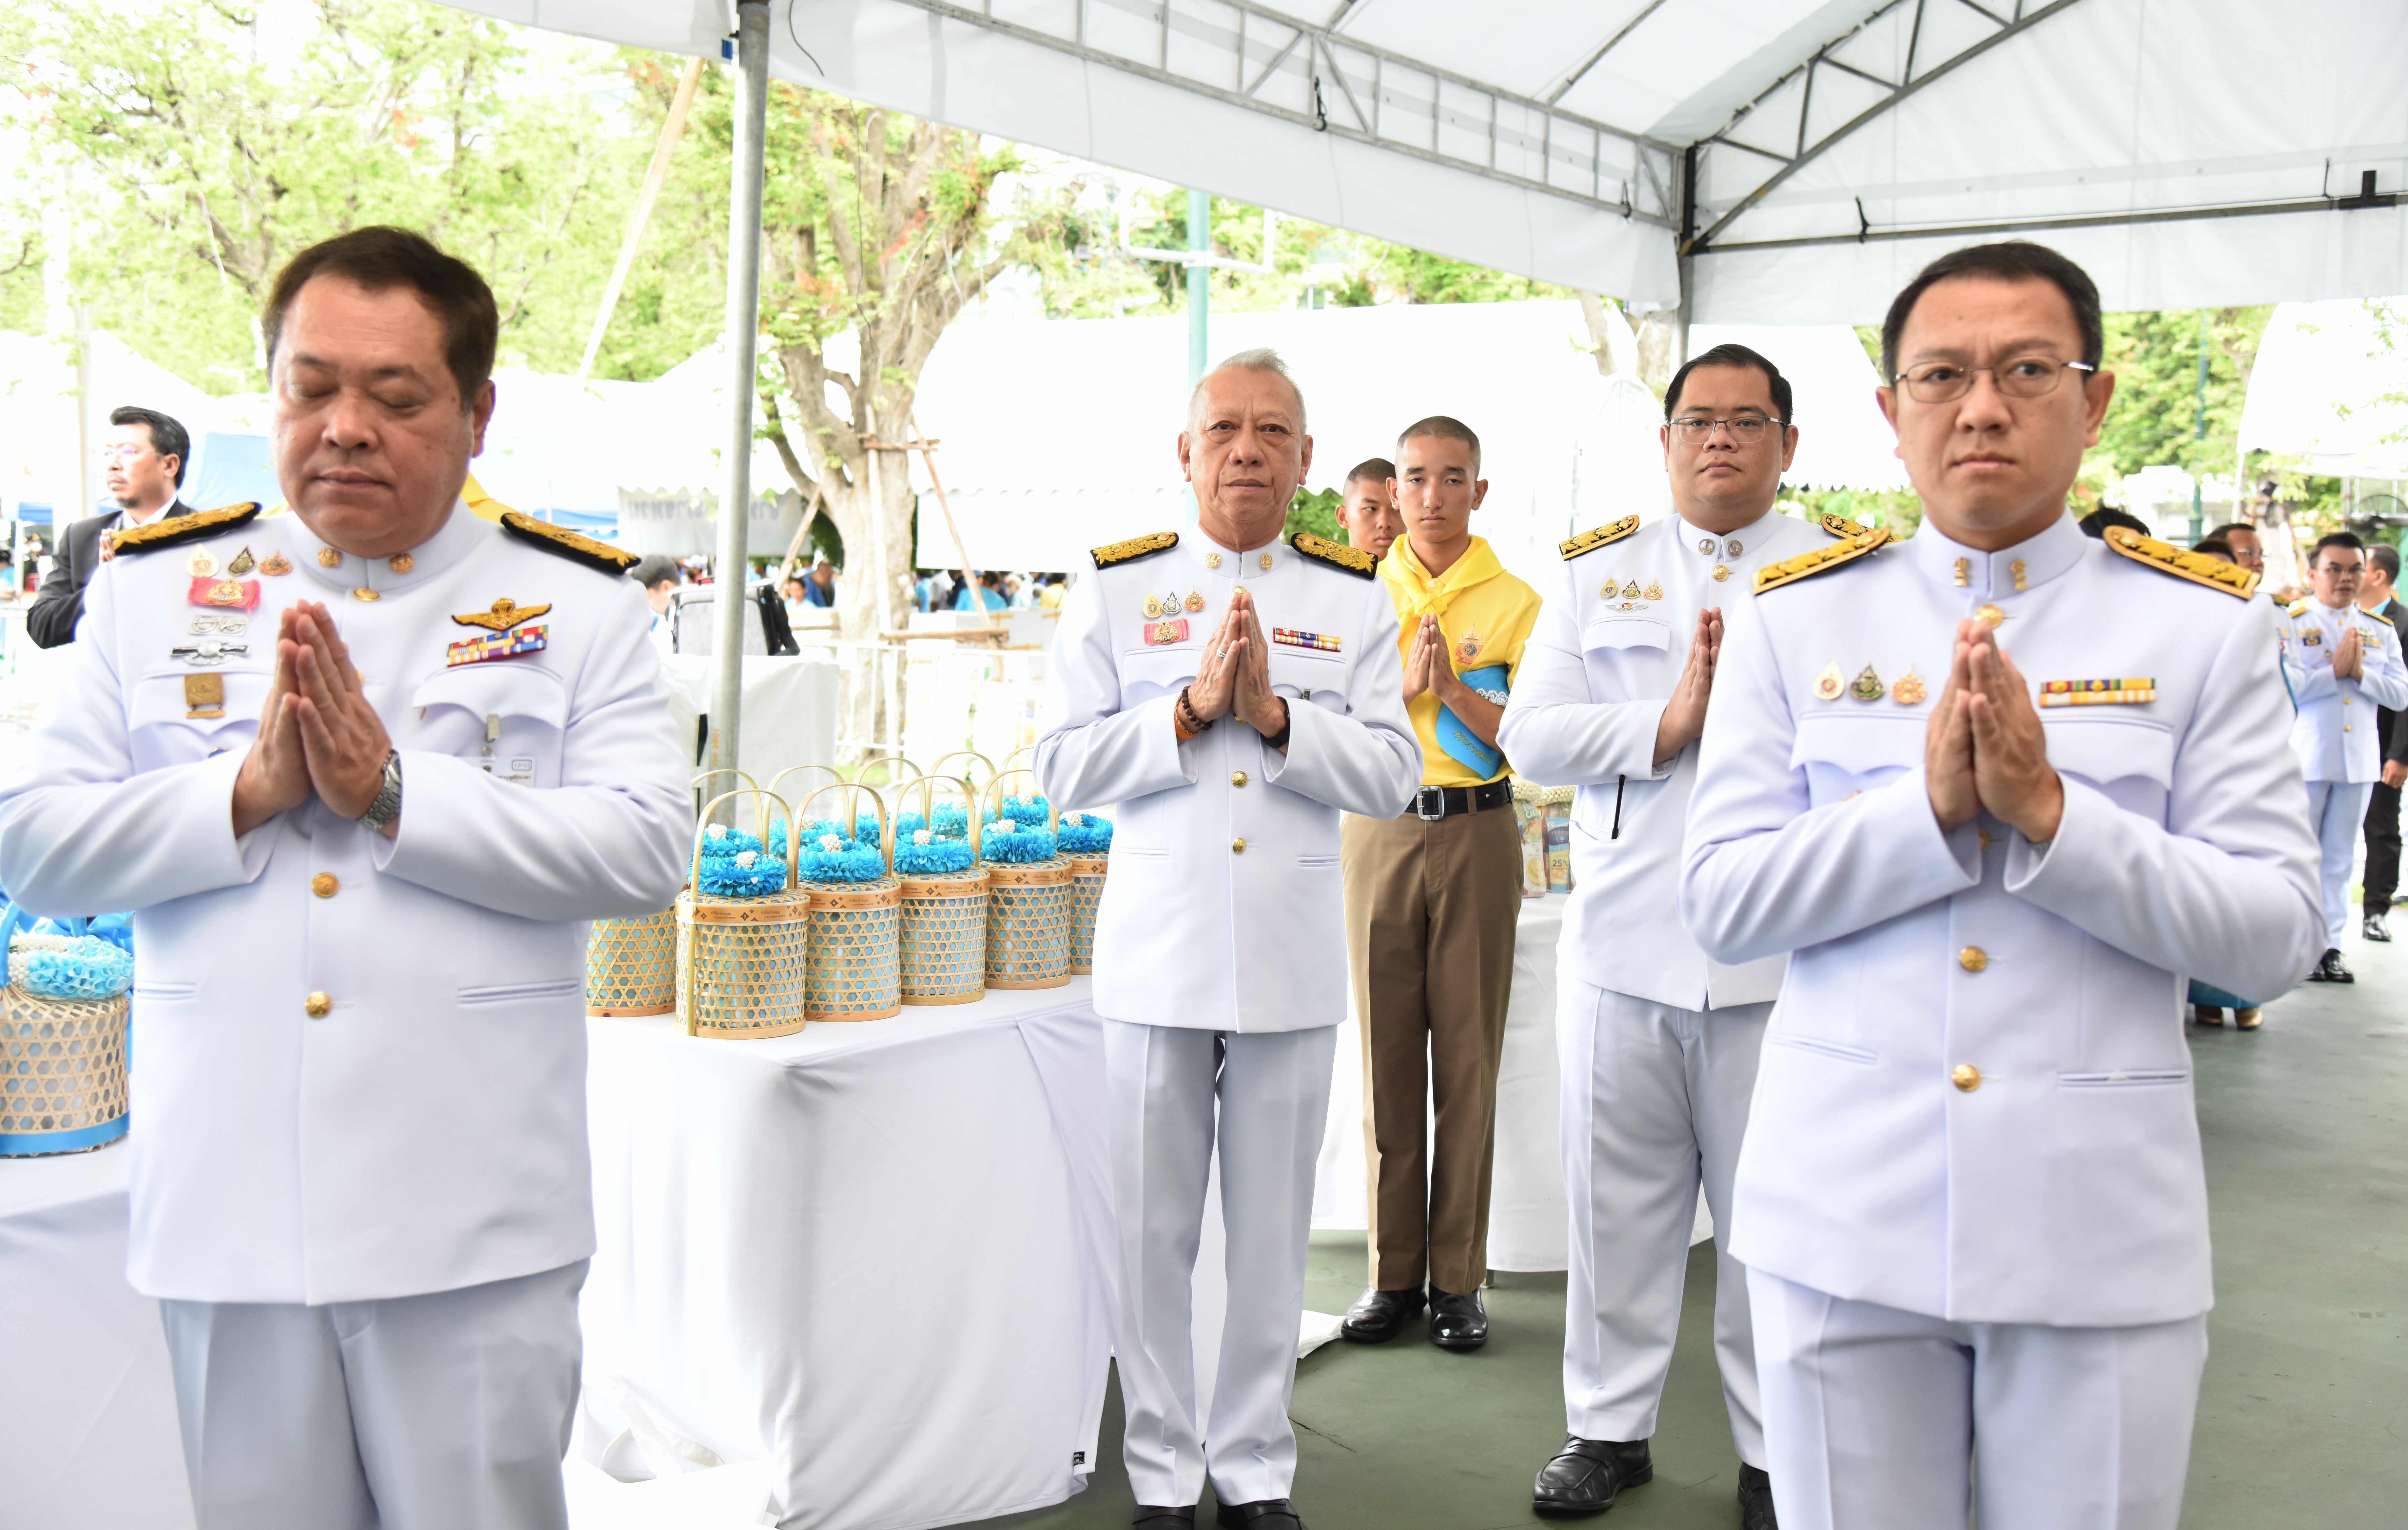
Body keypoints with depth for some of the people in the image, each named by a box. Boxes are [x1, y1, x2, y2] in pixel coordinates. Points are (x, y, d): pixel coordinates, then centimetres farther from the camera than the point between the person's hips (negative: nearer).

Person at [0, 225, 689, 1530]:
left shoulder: (576, 603, 4)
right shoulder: (153, 588, 10)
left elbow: (646, 849, -8)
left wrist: (393, 792, -14)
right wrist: (248, 791, -11)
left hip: (472, 1218, -2)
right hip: (232, 1209, 2)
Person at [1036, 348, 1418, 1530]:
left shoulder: (1355, 599, 7)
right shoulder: (1113, 590, 4)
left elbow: (1393, 774, -1)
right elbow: (1064, 770, -2)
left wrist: (1274, 715, -14)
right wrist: (1188, 710, -14)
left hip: (1292, 964, 1)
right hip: (1157, 956, -1)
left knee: (1272, 1234, 9)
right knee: (1153, 1231, 7)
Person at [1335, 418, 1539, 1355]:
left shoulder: (1515, 602, 3)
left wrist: (1452, 688, -16)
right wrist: (1407, 685, -12)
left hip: (1476, 831, -1)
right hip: (1378, 831, 2)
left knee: (1468, 1054, 1)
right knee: (1386, 1050, 4)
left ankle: (1459, 1277, 10)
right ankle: (1395, 1271, 14)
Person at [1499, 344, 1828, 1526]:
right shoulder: (1597, 575, 11)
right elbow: (1531, 734, 1)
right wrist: (1668, 722, -11)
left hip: (1780, 951, -2)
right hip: (1623, 941, 2)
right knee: (1617, 1202, 12)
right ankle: (1609, 1425, 27)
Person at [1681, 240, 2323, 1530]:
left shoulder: (2206, 625, 2)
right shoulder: (1794, 620, 3)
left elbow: (2276, 936, -5)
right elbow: (1721, 903, -3)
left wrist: (2045, 810, -17)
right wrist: (1930, 804, -16)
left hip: (2102, 1230, 0)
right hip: (1841, 1217, 1)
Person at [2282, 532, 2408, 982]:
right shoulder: (2290, 623, -1)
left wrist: (2361, 673, -11)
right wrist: (2335, 672, -13)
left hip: (2359, 760, 4)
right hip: (2305, 758, -4)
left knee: (2340, 859, 7)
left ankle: (2330, 946, 12)